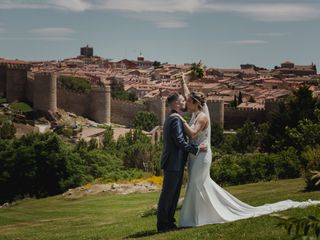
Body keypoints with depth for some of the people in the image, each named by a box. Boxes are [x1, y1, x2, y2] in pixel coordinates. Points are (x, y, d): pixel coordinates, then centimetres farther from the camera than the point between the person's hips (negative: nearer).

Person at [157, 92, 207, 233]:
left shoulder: (171, 118, 18)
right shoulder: (176, 119, -15)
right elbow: (179, 141, -23)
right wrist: (196, 149, -18)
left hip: (174, 163, 10)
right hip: (174, 163, -10)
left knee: (173, 194, 14)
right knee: (168, 193, -5)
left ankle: (169, 222, 20)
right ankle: (163, 224, 0)